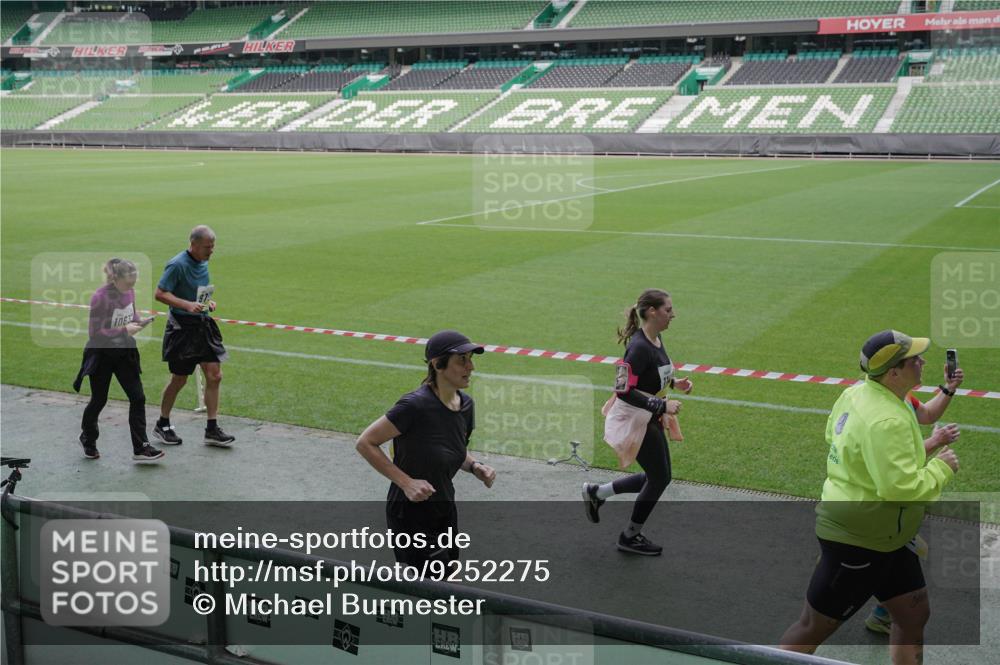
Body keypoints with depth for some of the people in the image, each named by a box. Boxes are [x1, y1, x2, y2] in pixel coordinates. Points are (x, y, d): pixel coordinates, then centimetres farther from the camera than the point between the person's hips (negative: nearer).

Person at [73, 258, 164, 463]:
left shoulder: (129, 291, -5)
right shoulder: (100, 297, -24)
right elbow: (95, 333, -23)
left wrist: (139, 321, -9)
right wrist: (124, 330, -28)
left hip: (124, 352, 5)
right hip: (101, 354, -5)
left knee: (137, 398, -2)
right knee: (99, 400, 11)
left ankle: (140, 449, 2)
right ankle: (88, 438, 39)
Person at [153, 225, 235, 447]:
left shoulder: (203, 263, 9)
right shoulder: (177, 265, -16)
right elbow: (160, 293, -17)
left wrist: (208, 302, 5)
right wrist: (188, 305, -26)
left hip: (203, 325, 7)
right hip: (182, 327, -7)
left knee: (214, 375, 1)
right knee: (179, 379, 4)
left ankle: (212, 429, 9)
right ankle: (162, 425, 24)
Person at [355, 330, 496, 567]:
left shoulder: (465, 404, 0)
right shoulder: (415, 405, -23)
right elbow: (365, 443, -18)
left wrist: (475, 466, -5)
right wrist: (406, 482, -23)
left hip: (445, 509, 8)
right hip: (411, 513, -7)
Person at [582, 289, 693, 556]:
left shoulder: (655, 339, 3)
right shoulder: (640, 347, -26)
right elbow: (624, 391, -29)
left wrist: (673, 382, 4)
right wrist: (663, 406, -26)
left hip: (650, 420, 9)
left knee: (656, 477, 17)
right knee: (659, 478, 5)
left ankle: (596, 493, 30)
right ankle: (631, 537, 25)